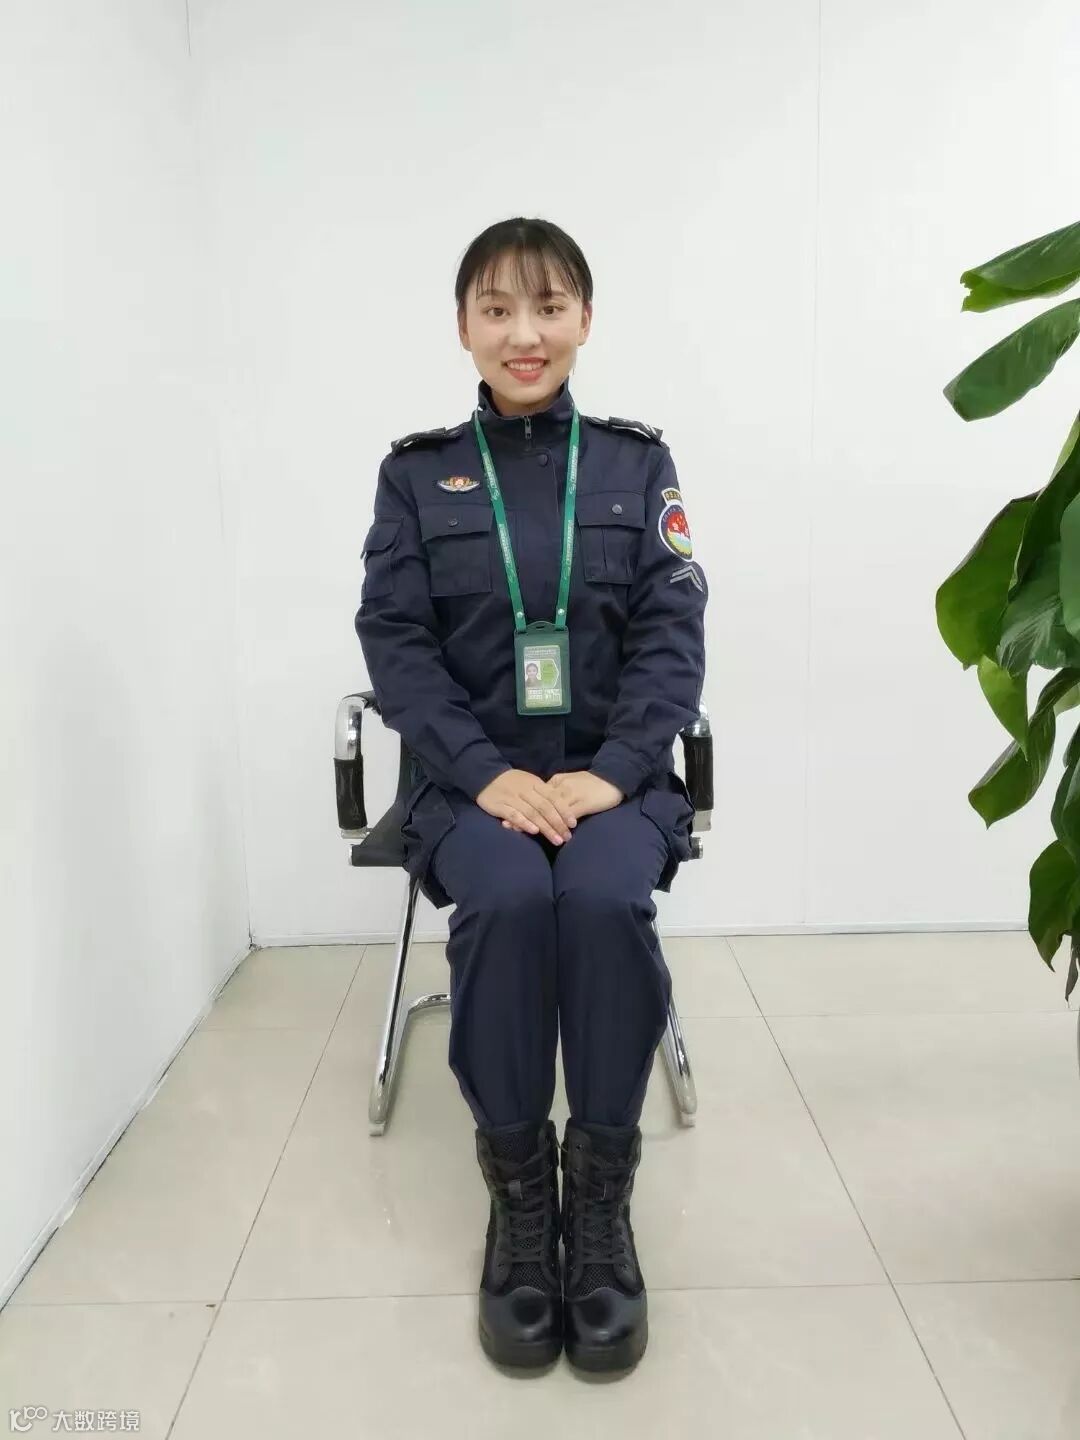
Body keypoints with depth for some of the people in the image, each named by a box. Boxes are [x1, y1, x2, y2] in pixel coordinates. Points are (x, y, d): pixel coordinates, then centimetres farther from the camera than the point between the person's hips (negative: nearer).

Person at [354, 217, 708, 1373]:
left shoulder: (637, 462, 8)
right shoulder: (415, 472, 7)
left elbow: (672, 632, 0)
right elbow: (396, 640, -2)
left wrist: (609, 770, -16)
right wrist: (488, 773, -16)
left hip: (612, 773, 1)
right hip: (473, 777, 0)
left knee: (606, 900, -30)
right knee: (505, 901, -30)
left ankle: (601, 1195, -9)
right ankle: (518, 1189, -8)